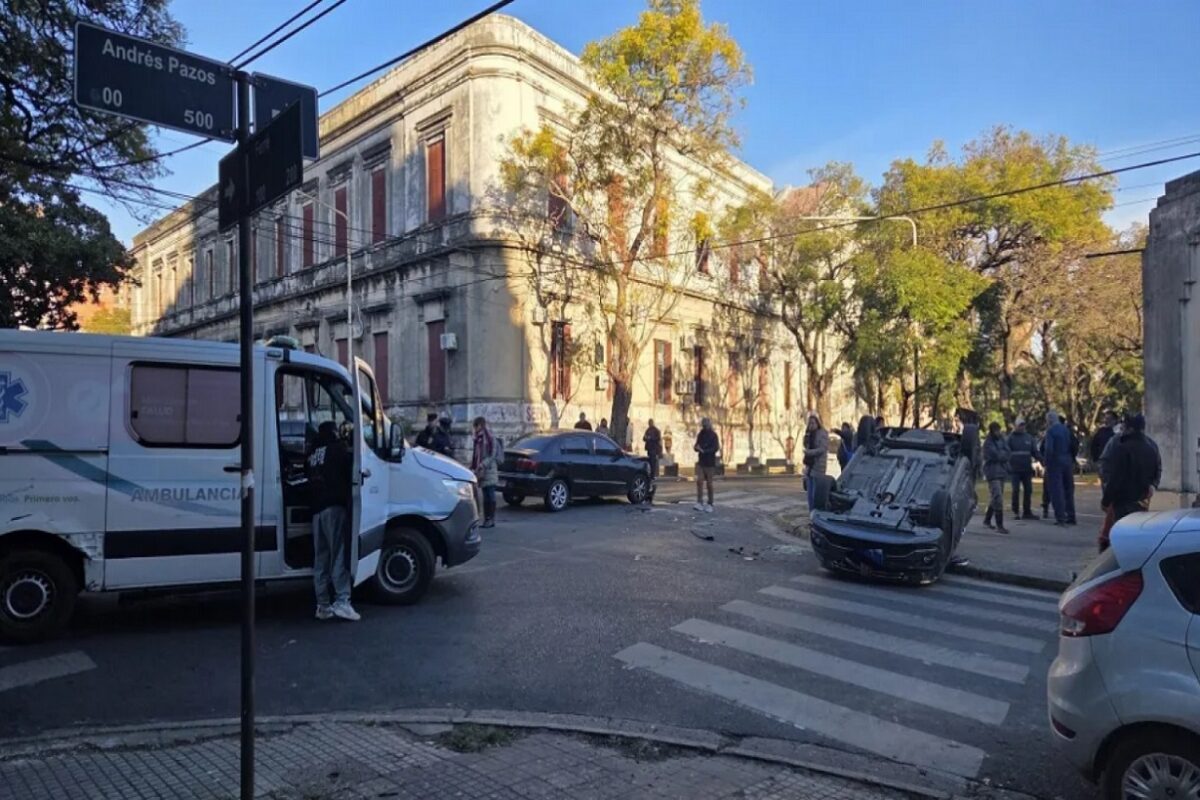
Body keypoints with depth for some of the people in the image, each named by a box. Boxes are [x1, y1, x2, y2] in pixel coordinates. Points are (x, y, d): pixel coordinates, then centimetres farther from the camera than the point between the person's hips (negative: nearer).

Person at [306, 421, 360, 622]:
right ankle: (342, 601, -17)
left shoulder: (313, 454, 21)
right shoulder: (336, 448, 1)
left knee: (321, 559, 9)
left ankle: (323, 605, 10)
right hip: (334, 506, -7)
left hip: (316, 509, 7)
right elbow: (350, 468, 2)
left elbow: (311, 480, 23)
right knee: (339, 554, -10)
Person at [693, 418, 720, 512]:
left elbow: (716, 448, -14)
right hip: (700, 462, 4)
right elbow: (696, 447, 15)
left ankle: (710, 504, 11)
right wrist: (697, 447, -9)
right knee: (699, 481, -8)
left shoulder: (713, 435, -5)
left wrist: (704, 451, -23)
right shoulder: (700, 435, 10)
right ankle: (699, 503, -8)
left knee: (709, 483, 1)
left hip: (710, 463, -4)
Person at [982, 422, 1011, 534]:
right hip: (993, 473, -7)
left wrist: (1002, 455, -12)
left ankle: (987, 521, 29)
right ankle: (999, 526, -17)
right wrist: (1005, 454, 0)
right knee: (998, 499, -15)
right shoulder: (988, 443, -8)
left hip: (1001, 473, 7)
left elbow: (1009, 454, 5)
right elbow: (997, 455, -17)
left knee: (994, 499, 14)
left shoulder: (1001, 440, 13)